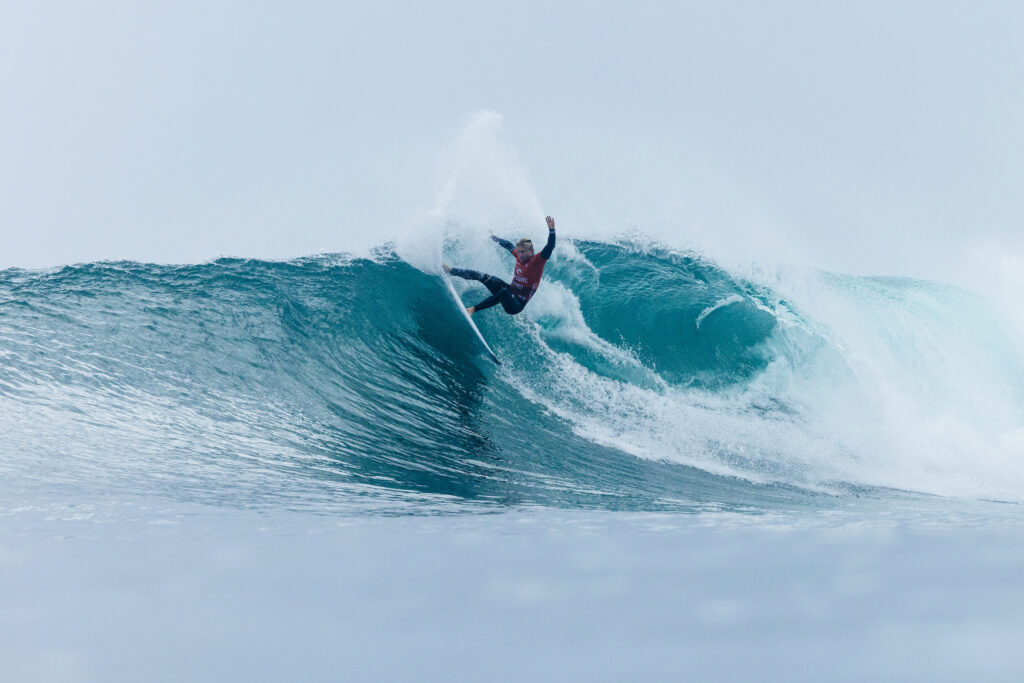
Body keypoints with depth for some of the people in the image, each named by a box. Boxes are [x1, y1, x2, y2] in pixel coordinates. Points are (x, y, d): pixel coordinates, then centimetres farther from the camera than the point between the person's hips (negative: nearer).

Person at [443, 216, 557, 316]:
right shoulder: (519, 256, 4)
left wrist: (551, 230, -45)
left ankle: (473, 309, -39)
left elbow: (550, 247, -30)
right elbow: (508, 245, 23)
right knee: (482, 277, 1)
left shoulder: (538, 260, -15)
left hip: (517, 304, -7)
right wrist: (494, 238, 38)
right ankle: (451, 271, 11)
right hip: (511, 292, 7)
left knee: (504, 292, -40)